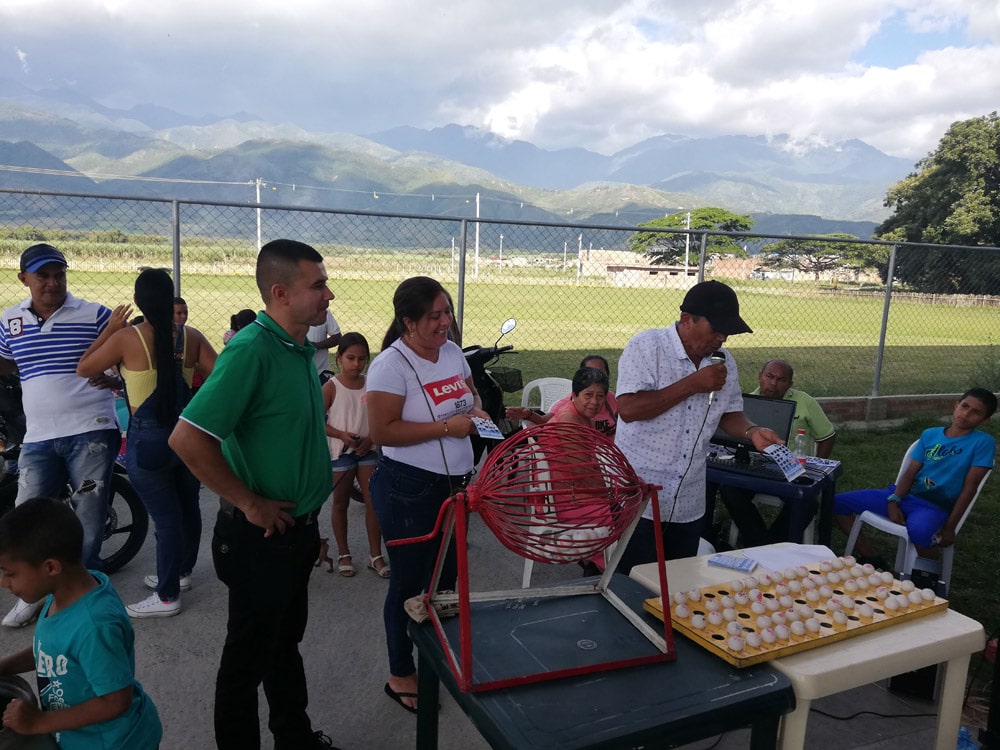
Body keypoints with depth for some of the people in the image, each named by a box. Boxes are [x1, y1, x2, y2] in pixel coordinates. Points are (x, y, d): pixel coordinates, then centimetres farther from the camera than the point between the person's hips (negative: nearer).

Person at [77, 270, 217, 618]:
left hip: (148, 439, -5)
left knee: (165, 516, 1)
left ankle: (167, 597, 14)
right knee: (187, 505, 19)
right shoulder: (191, 336, -3)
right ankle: (182, 571, 40)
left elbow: (83, 369, -1)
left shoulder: (126, 338, -14)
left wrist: (109, 330, 4)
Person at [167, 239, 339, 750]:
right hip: (261, 536, -9)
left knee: (286, 640, 24)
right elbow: (187, 439, -29)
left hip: (298, 529, 9)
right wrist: (250, 505, -20)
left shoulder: (301, 349, 4)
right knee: (250, 654, 10)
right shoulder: (251, 350, -23)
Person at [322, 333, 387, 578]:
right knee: (341, 503, 10)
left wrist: (370, 438, -11)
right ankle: (343, 554, 25)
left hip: (368, 450, 3)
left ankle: (375, 555, 13)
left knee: (373, 502, 2)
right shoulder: (331, 387, -9)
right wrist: (341, 435, -20)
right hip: (340, 451, -3)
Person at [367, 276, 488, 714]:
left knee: (446, 577, 20)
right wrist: (446, 427, -25)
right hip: (409, 489, -7)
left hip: (455, 482, 7)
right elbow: (382, 432, -22)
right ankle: (400, 676, 27)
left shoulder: (452, 351, 5)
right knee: (409, 583, 7)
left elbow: (471, 394, 20)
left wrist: (476, 411, -3)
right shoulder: (391, 365, -18)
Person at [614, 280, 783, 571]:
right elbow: (628, 409, -23)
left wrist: (752, 430, -8)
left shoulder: (724, 362, 6)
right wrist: (693, 384, -21)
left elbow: (729, 413, 15)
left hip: (689, 504, 6)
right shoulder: (646, 346, -14)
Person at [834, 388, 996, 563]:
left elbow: (969, 489, -8)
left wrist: (950, 527, -12)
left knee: (918, 531, -42)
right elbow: (910, 473, 6)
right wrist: (893, 501, -10)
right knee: (838, 501, -5)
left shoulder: (983, 442, -5)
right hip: (906, 496, 5)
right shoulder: (929, 434, 9)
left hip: (935, 506, -5)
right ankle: (870, 559, 7)